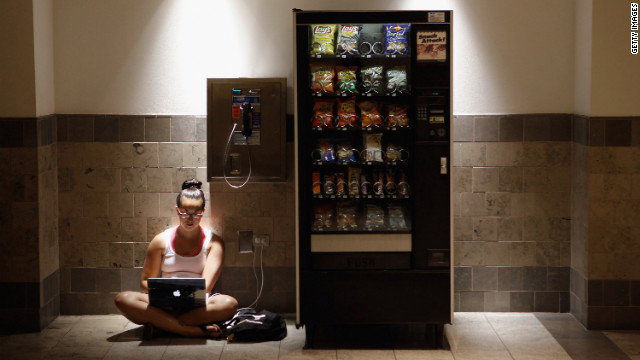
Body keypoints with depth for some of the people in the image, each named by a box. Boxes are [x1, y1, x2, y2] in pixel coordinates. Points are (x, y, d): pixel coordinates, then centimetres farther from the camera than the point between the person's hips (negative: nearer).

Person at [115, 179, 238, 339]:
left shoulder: (213, 242, 7)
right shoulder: (161, 241, 11)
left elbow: (206, 284, -6)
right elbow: (146, 281, 10)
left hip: (198, 304, -1)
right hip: (165, 304, 1)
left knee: (229, 304, -35)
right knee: (123, 299, -28)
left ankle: (159, 323, -30)